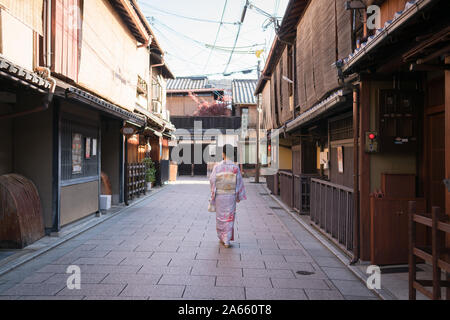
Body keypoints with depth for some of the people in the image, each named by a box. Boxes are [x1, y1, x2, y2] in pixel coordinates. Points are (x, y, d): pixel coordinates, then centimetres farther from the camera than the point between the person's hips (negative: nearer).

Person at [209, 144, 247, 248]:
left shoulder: (217, 166, -7)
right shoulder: (235, 167, -6)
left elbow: (212, 180, -4)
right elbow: (239, 182, -2)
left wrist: (213, 194, 9)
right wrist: (239, 196, 9)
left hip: (219, 195, 0)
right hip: (231, 196, 0)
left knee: (220, 216, 15)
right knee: (229, 218, 6)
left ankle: (221, 238, 28)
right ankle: (227, 241, 4)